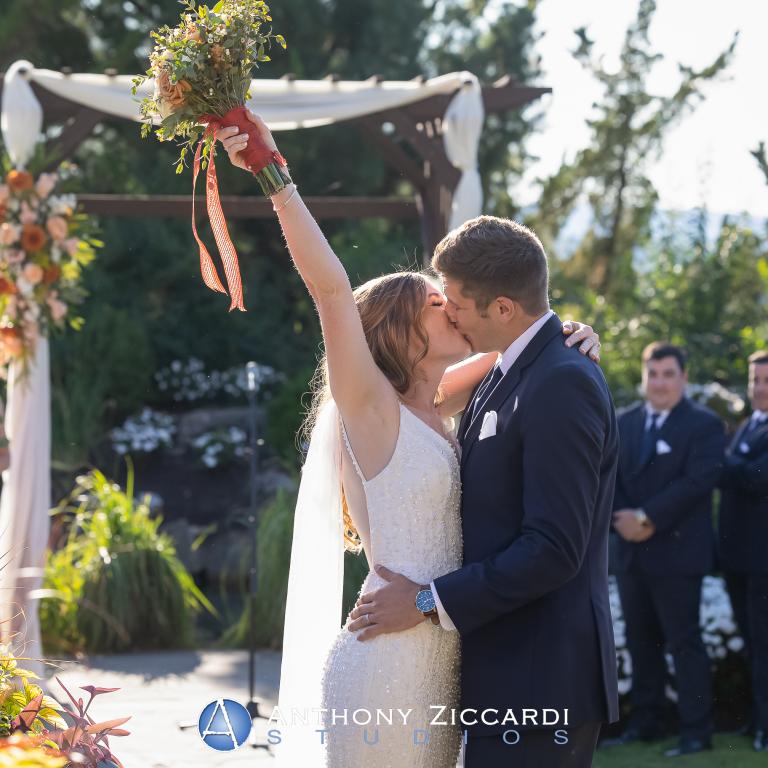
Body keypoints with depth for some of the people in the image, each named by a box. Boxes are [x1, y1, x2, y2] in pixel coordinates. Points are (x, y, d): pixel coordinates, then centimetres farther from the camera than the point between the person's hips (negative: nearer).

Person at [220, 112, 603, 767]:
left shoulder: (429, 411, 13)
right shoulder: (371, 408, -8)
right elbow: (330, 287, -19)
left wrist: (565, 339, 7)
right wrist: (275, 176, -26)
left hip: (439, 660, 8)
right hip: (385, 668, -8)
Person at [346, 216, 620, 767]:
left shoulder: (562, 384, -17)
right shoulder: (510, 375, 14)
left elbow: (554, 549, -22)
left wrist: (429, 602, -17)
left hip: (538, 682, -10)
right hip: (506, 673, 10)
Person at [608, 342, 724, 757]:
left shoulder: (704, 424, -5)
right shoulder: (624, 422, 13)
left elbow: (698, 480, -15)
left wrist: (646, 517, -17)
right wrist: (622, 517, -11)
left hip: (677, 553, -6)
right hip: (631, 552, 6)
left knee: (684, 641, -5)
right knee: (641, 640, 11)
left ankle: (696, 731, -1)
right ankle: (647, 722, 19)